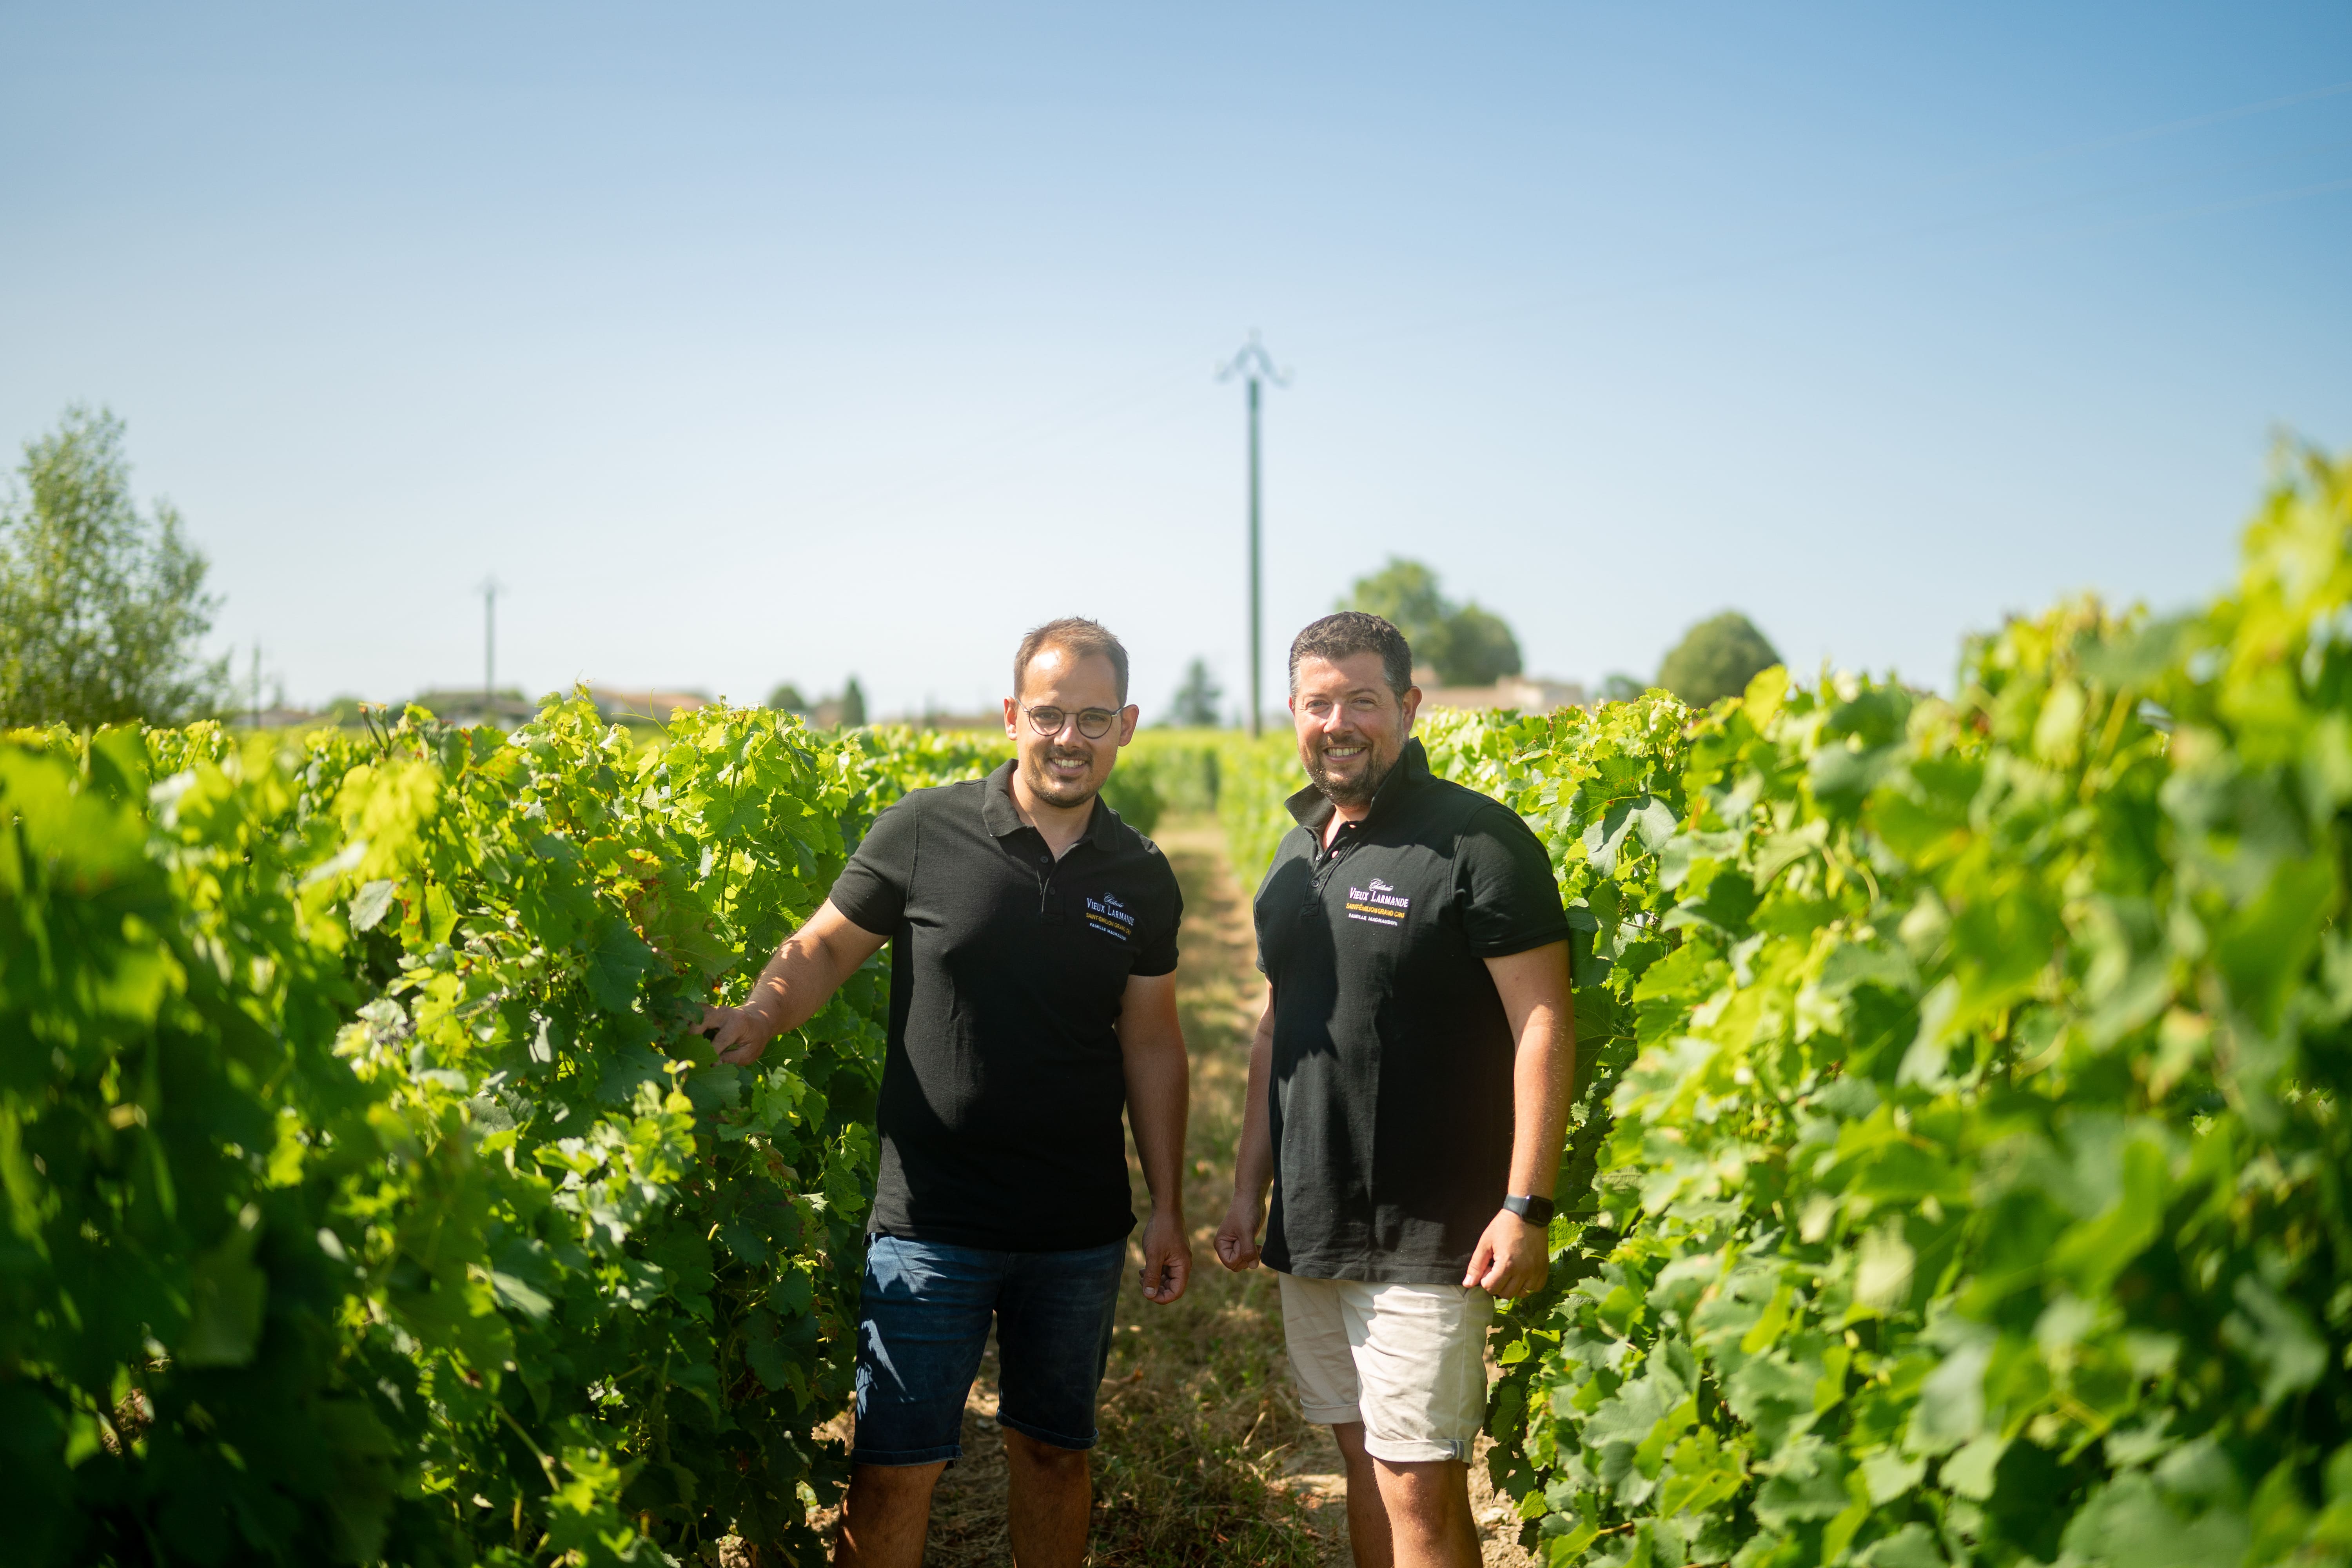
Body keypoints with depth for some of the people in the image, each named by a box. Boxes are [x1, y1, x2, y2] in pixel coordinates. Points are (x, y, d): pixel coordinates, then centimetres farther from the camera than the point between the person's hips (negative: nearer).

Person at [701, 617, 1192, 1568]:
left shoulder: (1141, 881, 4)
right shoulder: (924, 833, -6)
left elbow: (1150, 1045, 10)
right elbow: (824, 950, 1)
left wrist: (1167, 1207, 10)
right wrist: (758, 1017, -20)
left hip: (1078, 1234, 3)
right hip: (932, 1223, -3)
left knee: (1053, 1451, 16)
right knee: (895, 1468, -1)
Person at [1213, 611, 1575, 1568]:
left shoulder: (1478, 843, -11)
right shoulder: (1298, 855, 12)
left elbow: (1542, 1027, -14)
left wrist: (1526, 1208, -19)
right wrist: (1248, 1188, 16)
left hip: (1428, 1238, -7)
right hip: (1310, 1231, 7)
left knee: (1420, 1488, -4)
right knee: (1364, 1465, 15)